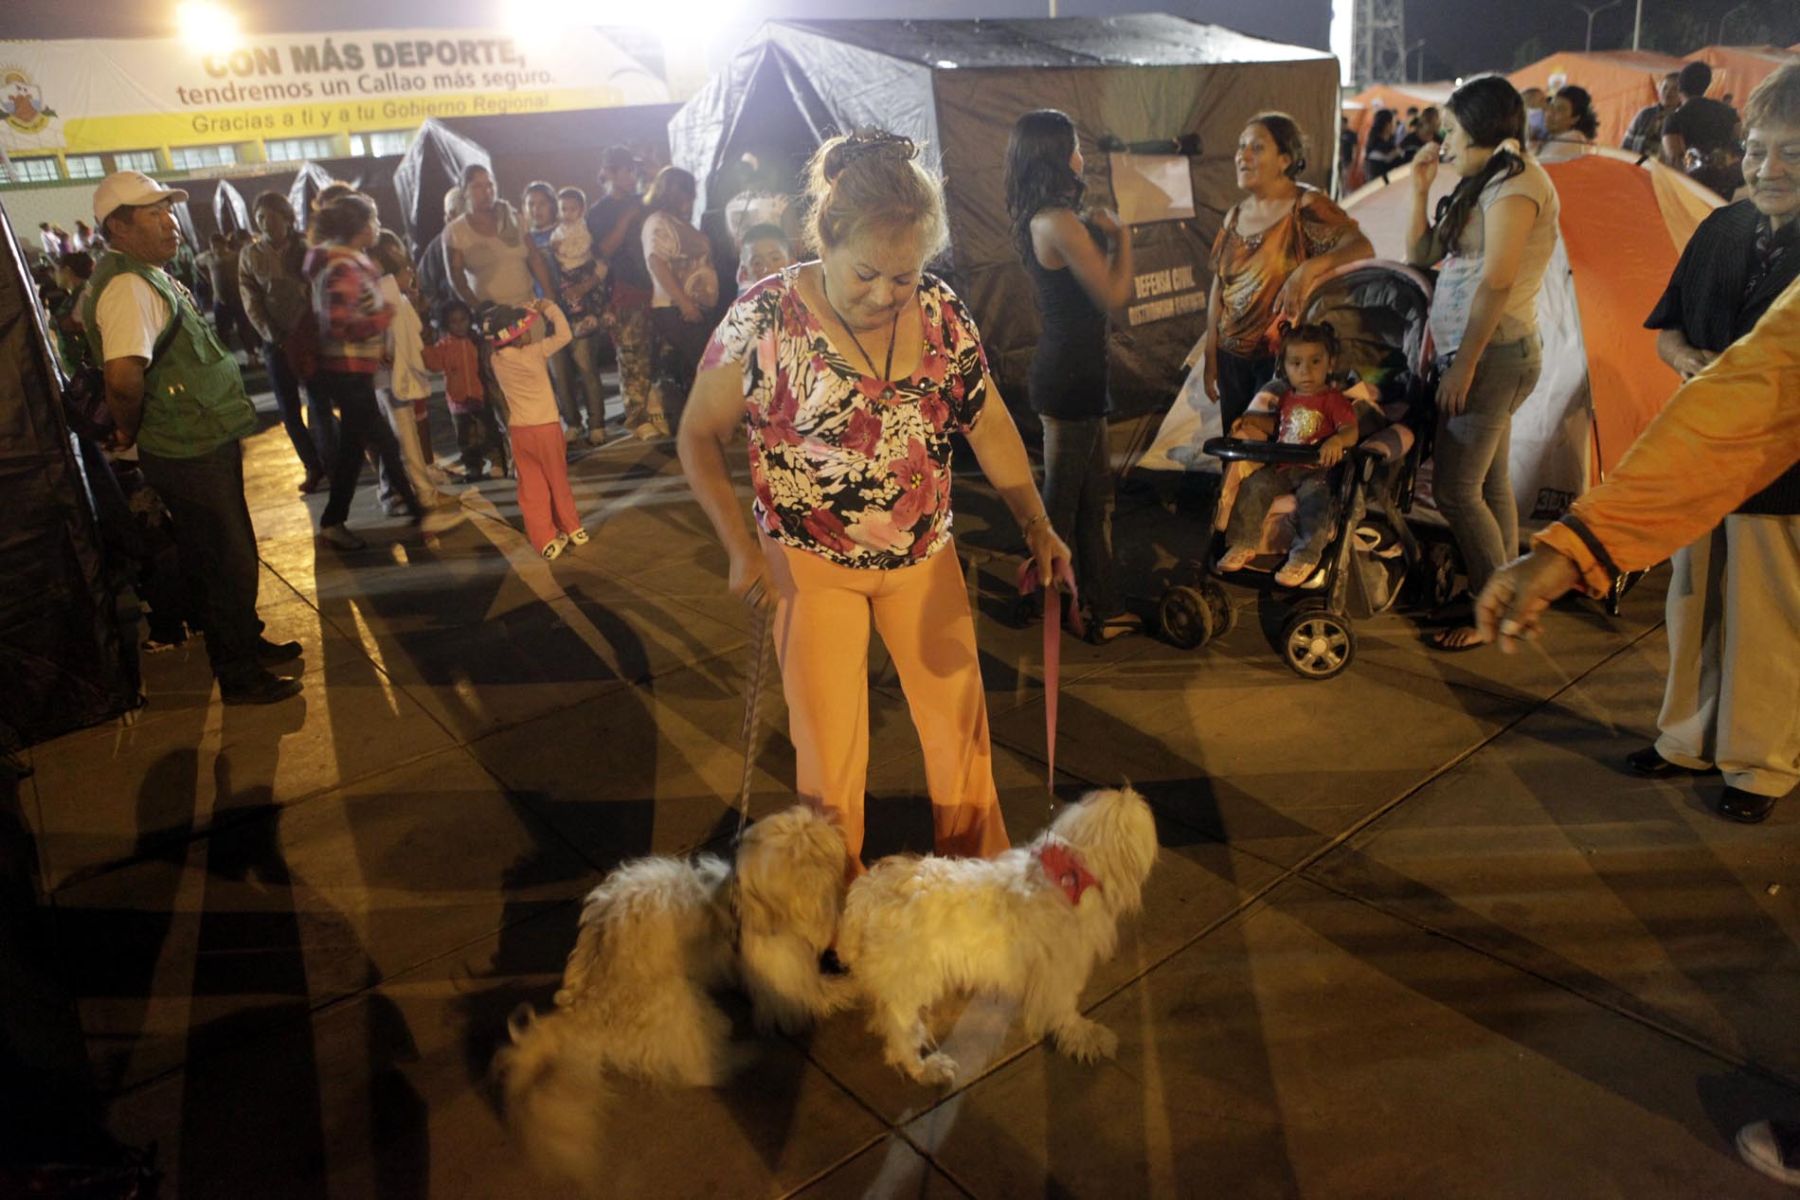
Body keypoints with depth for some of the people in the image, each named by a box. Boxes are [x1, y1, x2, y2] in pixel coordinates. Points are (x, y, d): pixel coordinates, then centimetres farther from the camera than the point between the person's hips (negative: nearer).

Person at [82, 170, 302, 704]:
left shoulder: (149, 276, 12)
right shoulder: (129, 287, -22)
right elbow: (123, 376, -36)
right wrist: (129, 432, -18)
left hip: (206, 445, 10)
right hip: (189, 455, -10)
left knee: (229, 556, 22)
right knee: (228, 563, 2)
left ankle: (247, 642, 39)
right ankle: (239, 676, 15)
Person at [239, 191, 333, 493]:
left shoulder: (304, 248, 1)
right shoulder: (250, 254, 5)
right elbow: (251, 302, 2)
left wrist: (308, 331, -14)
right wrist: (274, 336, -9)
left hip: (309, 335, -2)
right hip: (276, 341, 2)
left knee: (320, 406, -2)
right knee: (289, 410, 5)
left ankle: (332, 464, 9)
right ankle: (313, 466, 17)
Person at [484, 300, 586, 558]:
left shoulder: (497, 360, 0)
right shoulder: (534, 353, -16)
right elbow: (563, 335, -10)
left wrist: (533, 313, 12)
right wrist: (550, 308, 3)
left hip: (518, 430, 4)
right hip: (545, 427, -4)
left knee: (531, 487, 8)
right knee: (558, 481, 13)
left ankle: (545, 540, 8)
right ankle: (572, 530, 26)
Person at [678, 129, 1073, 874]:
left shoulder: (940, 312, -6)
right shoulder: (764, 320, -15)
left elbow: (990, 425, 1)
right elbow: (699, 437, -7)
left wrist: (1037, 526, -10)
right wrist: (741, 547, -17)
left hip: (925, 557, 3)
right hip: (811, 566, -3)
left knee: (961, 723, 12)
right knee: (829, 749, 6)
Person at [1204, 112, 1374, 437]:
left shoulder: (1306, 207, -8)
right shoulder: (1235, 216, 9)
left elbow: (1362, 248, -22)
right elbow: (1218, 291, 12)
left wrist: (1309, 268, -40)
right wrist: (1210, 358, 10)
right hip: (1232, 357, 6)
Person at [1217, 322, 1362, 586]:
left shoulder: (1333, 399, -5)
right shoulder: (1286, 397, 15)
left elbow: (1351, 430, -18)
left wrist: (1338, 440, -42)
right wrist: (1251, 418, 15)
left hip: (1317, 469, -6)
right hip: (1282, 466, 6)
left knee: (1313, 496, -34)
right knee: (1253, 486, -14)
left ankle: (1305, 557, -29)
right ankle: (1244, 544, -5)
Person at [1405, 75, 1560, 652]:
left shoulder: (1515, 181, -12)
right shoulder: (1486, 183, 18)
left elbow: (1496, 283, -20)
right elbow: (1422, 255, 17)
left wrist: (1463, 365, -21)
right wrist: (1420, 189, 9)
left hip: (1492, 352, -10)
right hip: (1484, 352, 10)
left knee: (1455, 488, -9)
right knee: (1490, 484, 13)